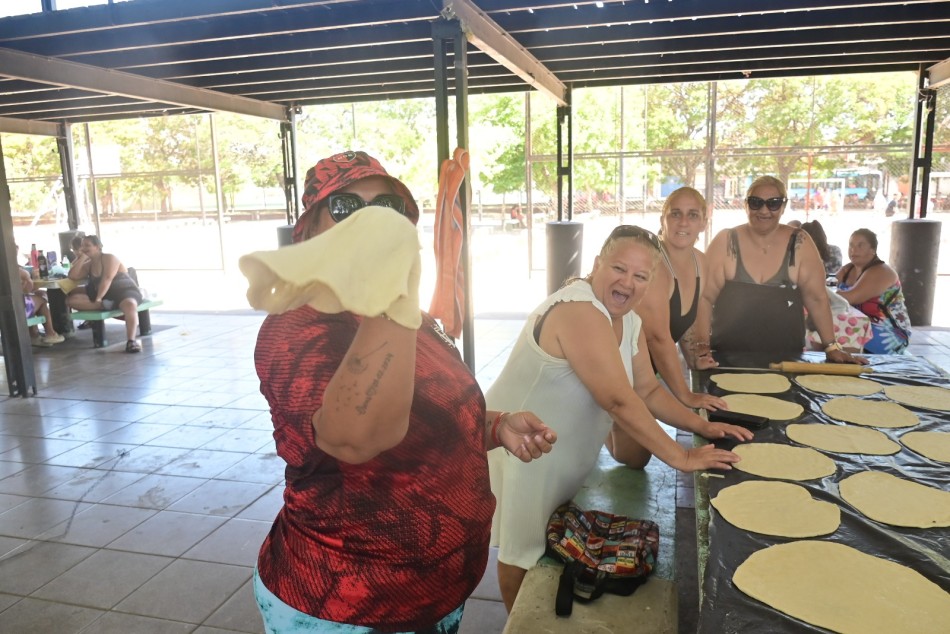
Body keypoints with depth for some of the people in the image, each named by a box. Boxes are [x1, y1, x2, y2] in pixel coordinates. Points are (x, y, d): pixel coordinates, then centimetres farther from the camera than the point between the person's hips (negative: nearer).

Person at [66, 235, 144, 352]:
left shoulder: (109, 258, -3)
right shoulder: (88, 264, 18)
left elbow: (107, 279, -16)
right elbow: (72, 276, 5)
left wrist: (99, 298, -26)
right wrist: (82, 258, 4)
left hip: (125, 291, -7)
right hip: (103, 297, 7)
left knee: (130, 304, -43)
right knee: (71, 299, -12)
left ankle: (131, 341, -55)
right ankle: (105, 306, -30)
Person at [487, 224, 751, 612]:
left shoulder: (629, 321, 4)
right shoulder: (578, 310, -27)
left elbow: (648, 391, 10)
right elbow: (619, 400, -31)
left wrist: (702, 426, -1)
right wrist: (680, 457, -25)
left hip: (567, 456, 9)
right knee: (525, 554, 9)